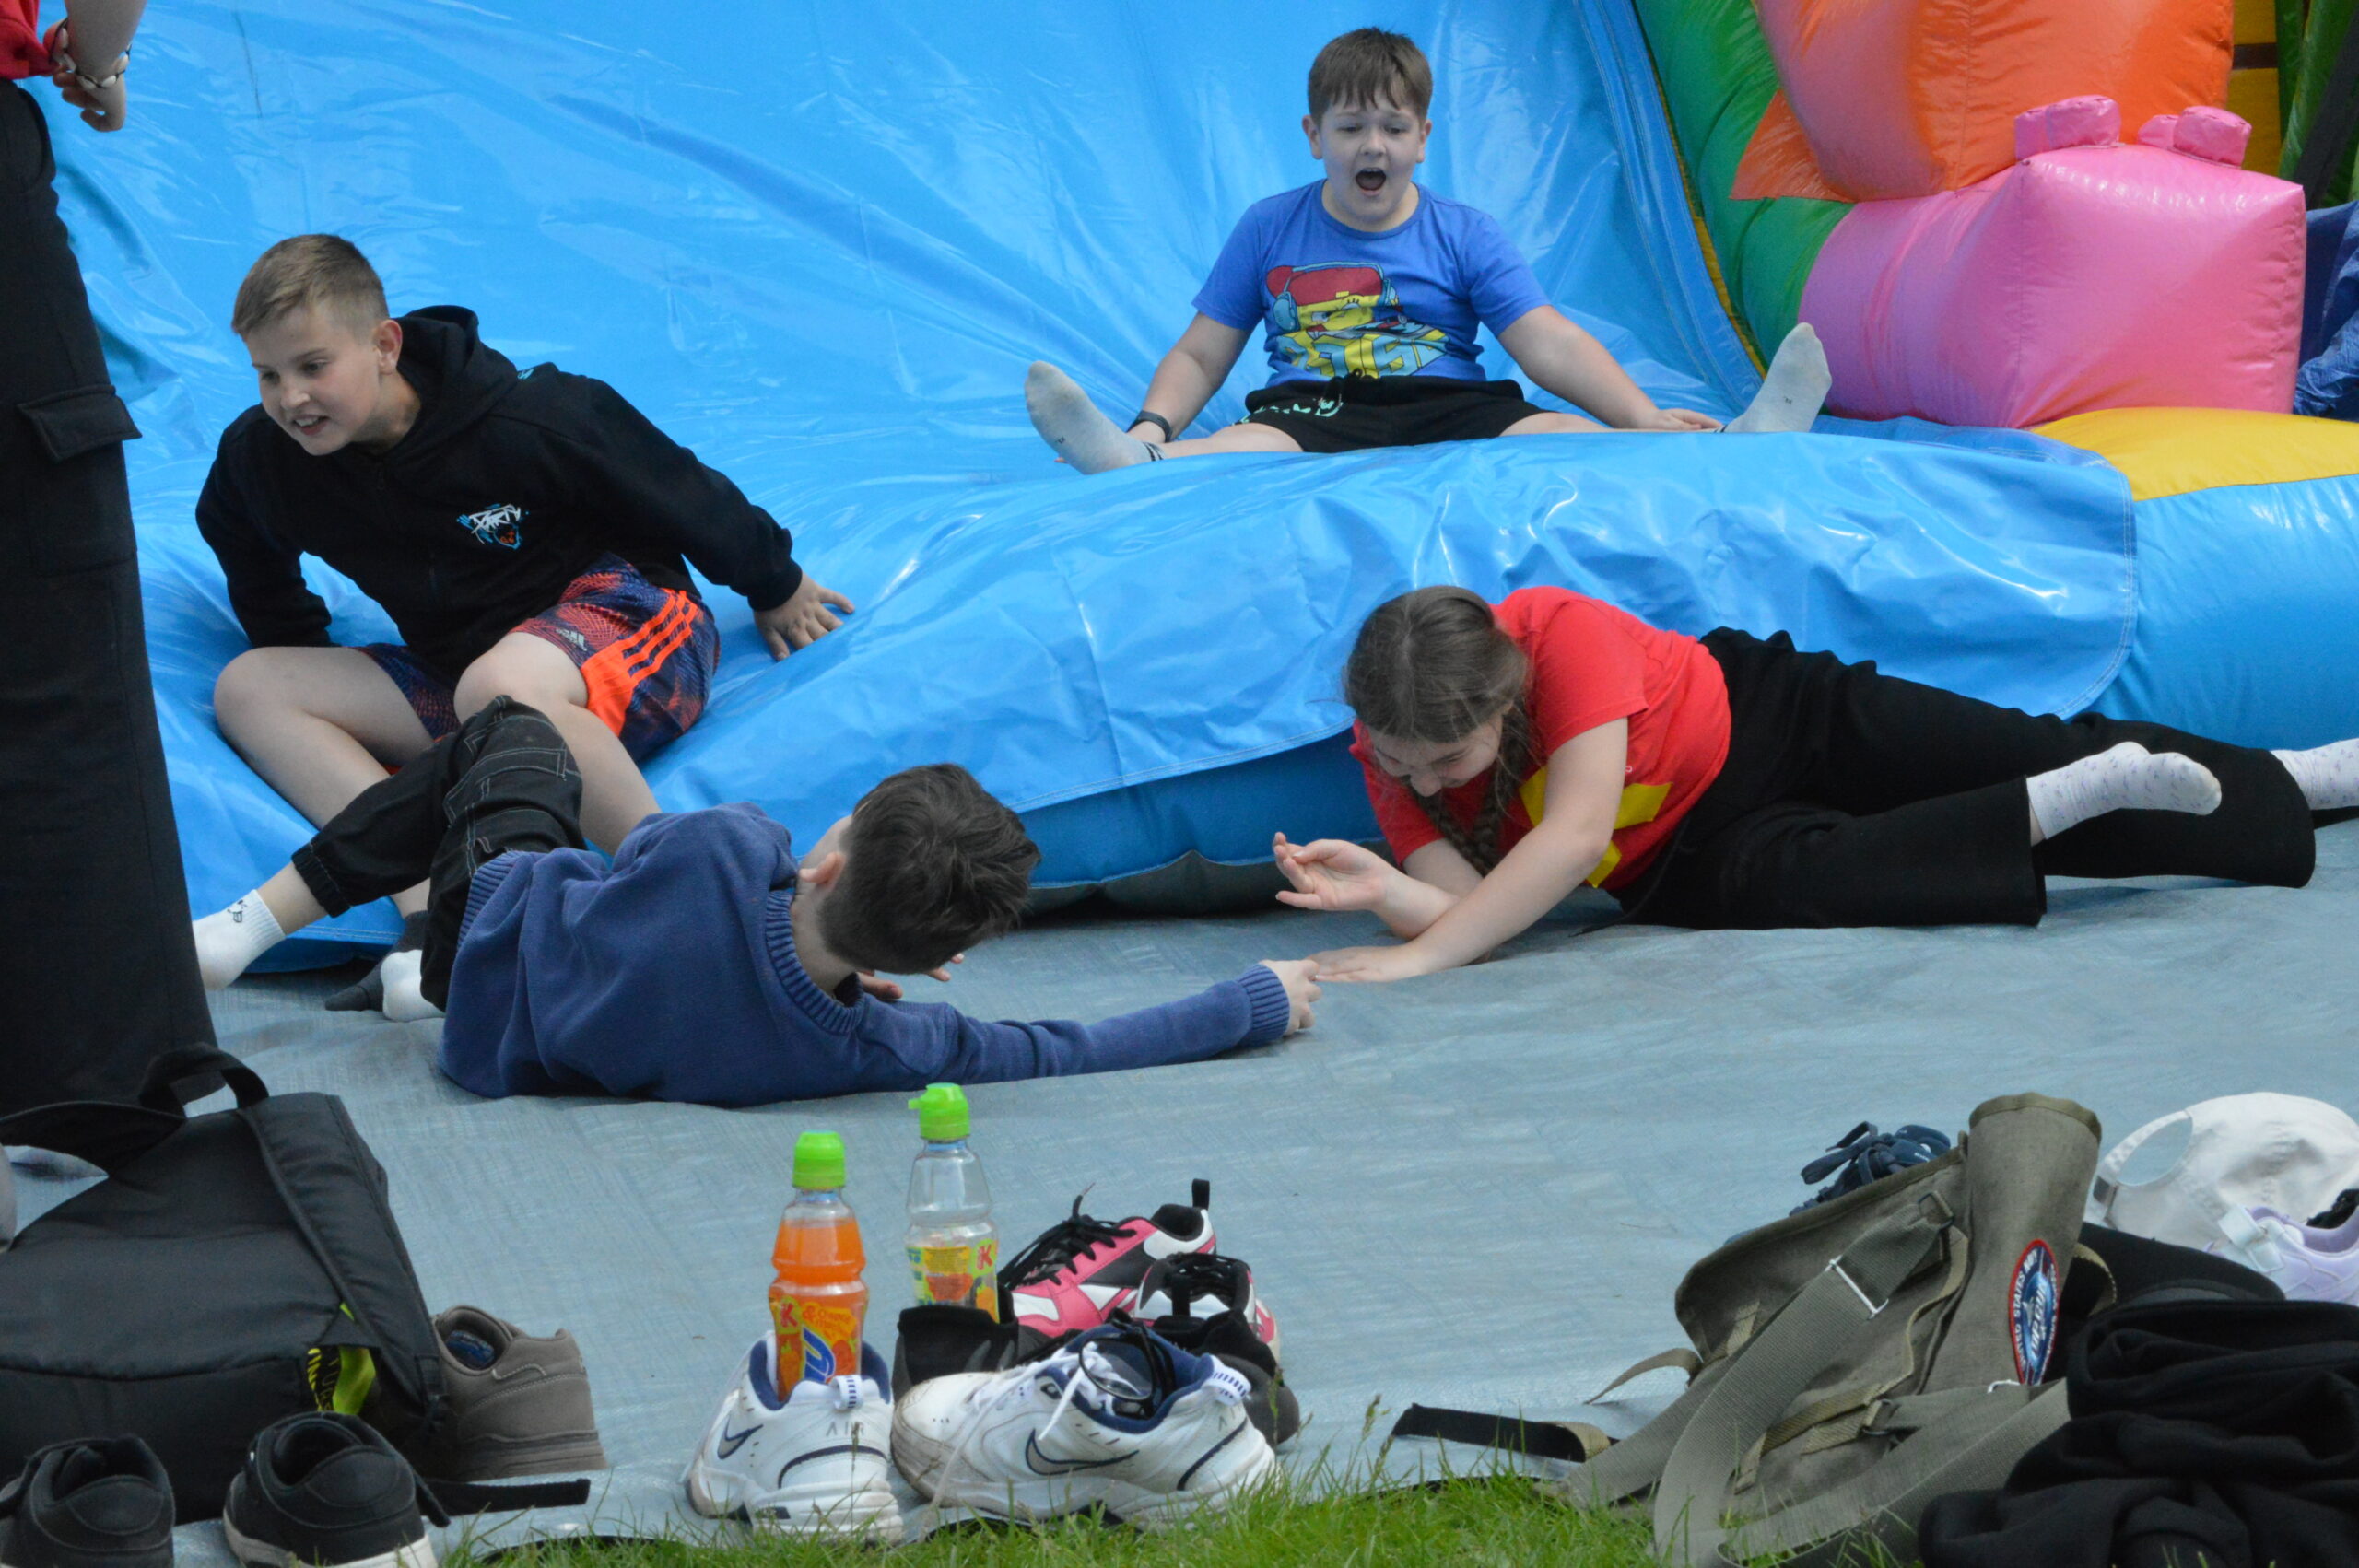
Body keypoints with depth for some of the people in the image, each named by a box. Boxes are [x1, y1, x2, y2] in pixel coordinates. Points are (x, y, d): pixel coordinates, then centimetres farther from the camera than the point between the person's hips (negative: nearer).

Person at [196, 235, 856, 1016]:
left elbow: (684, 496, -6)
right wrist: (306, 671, 19)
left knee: (497, 690, -43)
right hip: (460, 676, 8)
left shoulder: (526, 422, -21)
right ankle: (429, 906, -31)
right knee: (246, 688, -10)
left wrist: (774, 588, 9)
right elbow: (245, 546, 22)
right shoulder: (260, 457, -5)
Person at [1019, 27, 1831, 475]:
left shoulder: (1466, 235, 13)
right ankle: (1136, 461, -69)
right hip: (1313, 409, -1)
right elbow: (1200, 354, 13)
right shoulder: (1269, 229, 15)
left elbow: (1549, 345, 5)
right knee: (1256, 447, -38)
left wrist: (1644, 420, -11)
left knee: (1563, 437, -30)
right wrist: (1153, 427, -10)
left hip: (1450, 408, 1)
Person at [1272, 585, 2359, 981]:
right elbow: (1464, 901, -22)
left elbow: (1575, 834, -41)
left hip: (1761, 716, -3)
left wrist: (1423, 956, -48)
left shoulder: (1560, 635, -34)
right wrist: (1389, 891, -46)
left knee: (2043, 757, -12)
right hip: (1685, 856, 3)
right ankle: (2069, 801, -7)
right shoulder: (1392, 746, -17)